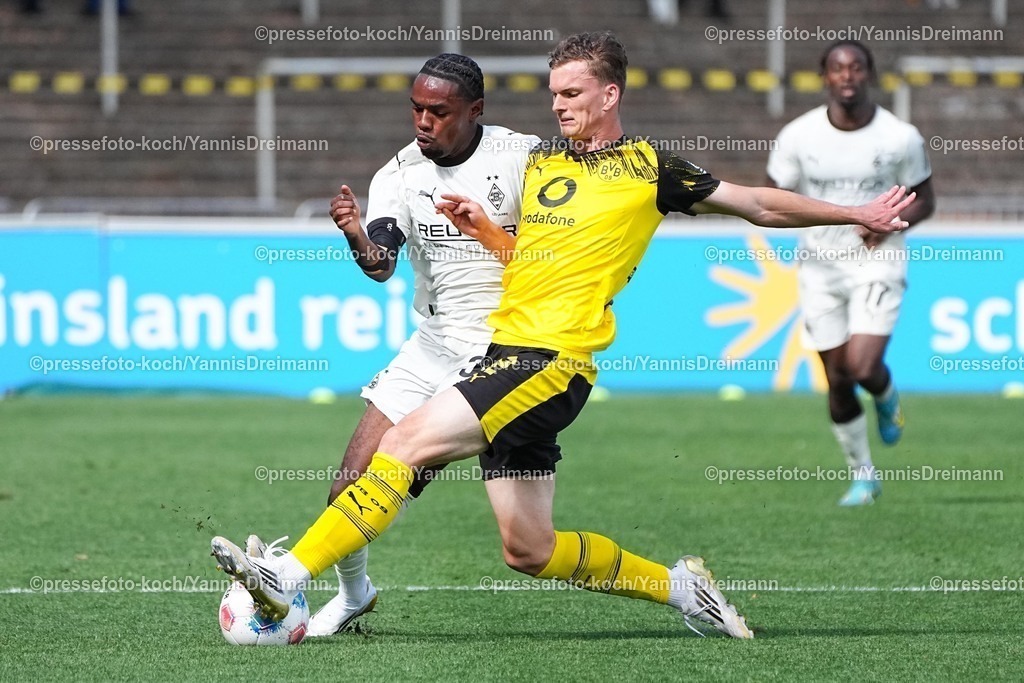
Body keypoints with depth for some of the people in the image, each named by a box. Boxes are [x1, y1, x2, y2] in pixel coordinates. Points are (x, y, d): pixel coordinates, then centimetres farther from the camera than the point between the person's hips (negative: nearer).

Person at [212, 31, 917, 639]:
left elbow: (759, 204, 6)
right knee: (531, 551, 9)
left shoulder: (648, 168, 0)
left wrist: (858, 214, 4)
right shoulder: (541, 161, 18)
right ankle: (678, 584, 25)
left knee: (409, 440, -22)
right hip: (507, 351, 8)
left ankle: (287, 578, -27)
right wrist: (481, 225, 10)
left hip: (554, 364, -8)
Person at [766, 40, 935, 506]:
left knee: (864, 368, -19)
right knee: (838, 381, 4)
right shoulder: (798, 136, -6)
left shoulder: (900, 138, -8)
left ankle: (887, 398, 19)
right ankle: (862, 476, 23)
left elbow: (924, 200, 3)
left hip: (878, 263, -2)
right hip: (821, 266, 2)